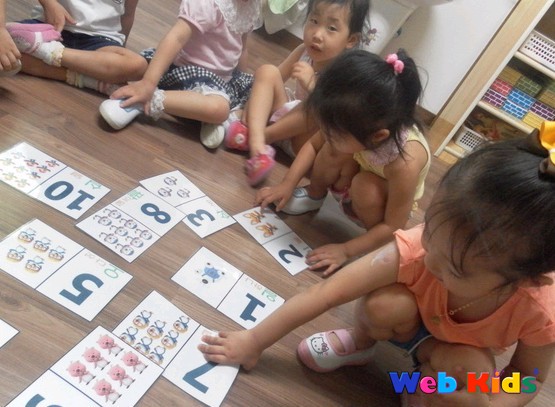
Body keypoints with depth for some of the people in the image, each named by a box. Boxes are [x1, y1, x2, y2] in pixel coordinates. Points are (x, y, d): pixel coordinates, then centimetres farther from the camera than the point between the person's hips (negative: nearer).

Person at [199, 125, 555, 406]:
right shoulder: (417, 249, -39)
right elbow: (326, 293, -34)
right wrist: (254, 342, -26)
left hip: (460, 349, 1)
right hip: (413, 317, 0)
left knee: (469, 368, -33)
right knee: (384, 303, -34)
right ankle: (359, 343, 0)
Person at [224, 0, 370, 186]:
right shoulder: (305, 51, -6)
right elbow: (276, 77, 4)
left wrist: (312, 85, -41)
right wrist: (252, 105, -11)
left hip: (311, 142, -6)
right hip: (288, 120, 6)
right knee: (267, 71, -11)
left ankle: (254, 136, -19)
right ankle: (257, 144, -29)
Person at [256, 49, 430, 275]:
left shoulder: (405, 162, -41)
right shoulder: (357, 123, -29)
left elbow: (393, 226, -30)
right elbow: (314, 144, -10)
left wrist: (345, 250, -29)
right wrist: (288, 184, -17)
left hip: (381, 205, -4)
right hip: (354, 183, 4)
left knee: (365, 187, -35)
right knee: (335, 149, -25)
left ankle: (380, 248, -8)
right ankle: (314, 195, 5)